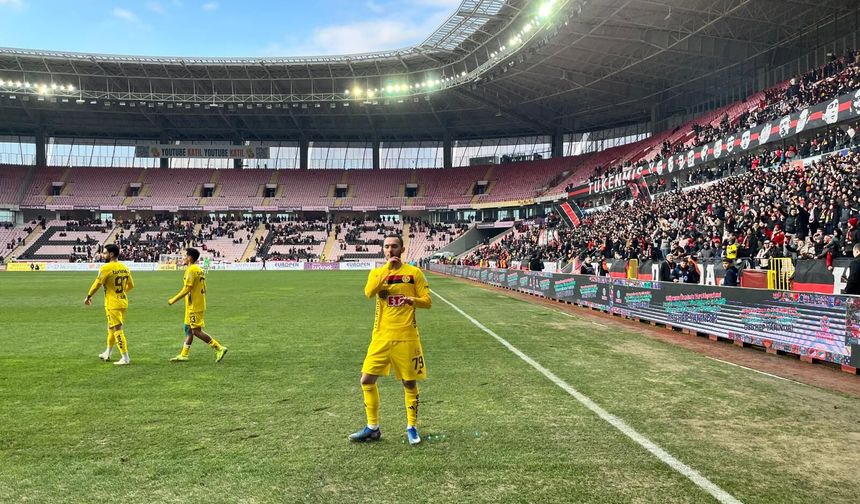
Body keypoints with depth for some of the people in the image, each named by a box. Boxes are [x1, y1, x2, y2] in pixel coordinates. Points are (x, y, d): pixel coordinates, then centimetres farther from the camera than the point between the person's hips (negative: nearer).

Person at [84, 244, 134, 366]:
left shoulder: (106, 268, -14)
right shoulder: (124, 268, 7)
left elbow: (97, 284, -10)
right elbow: (131, 285, 14)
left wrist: (88, 297, 4)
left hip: (112, 304, -7)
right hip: (123, 302, 7)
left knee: (117, 330, -4)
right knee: (112, 328, 21)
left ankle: (125, 358, -5)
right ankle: (107, 354, 35)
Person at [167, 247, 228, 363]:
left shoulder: (191, 270, -16)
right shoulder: (199, 269, 13)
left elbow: (187, 289, -21)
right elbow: (203, 288, 16)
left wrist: (174, 300, -13)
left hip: (194, 306, -10)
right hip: (199, 304, 10)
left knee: (196, 331, -7)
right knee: (188, 329, 14)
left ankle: (219, 348, -8)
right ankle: (184, 355, 20)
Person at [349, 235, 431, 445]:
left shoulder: (414, 272, 1)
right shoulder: (376, 272, 6)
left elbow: (427, 301, 0)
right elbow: (369, 292, -15)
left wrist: (413, 300, -21)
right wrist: (387, 268, -17)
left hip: (406, 337, -2)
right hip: (381, 337, 2)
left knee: (410, 382, 5)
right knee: (367, 380, 2)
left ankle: (411, 427, 22)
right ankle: (372, 428, 17)